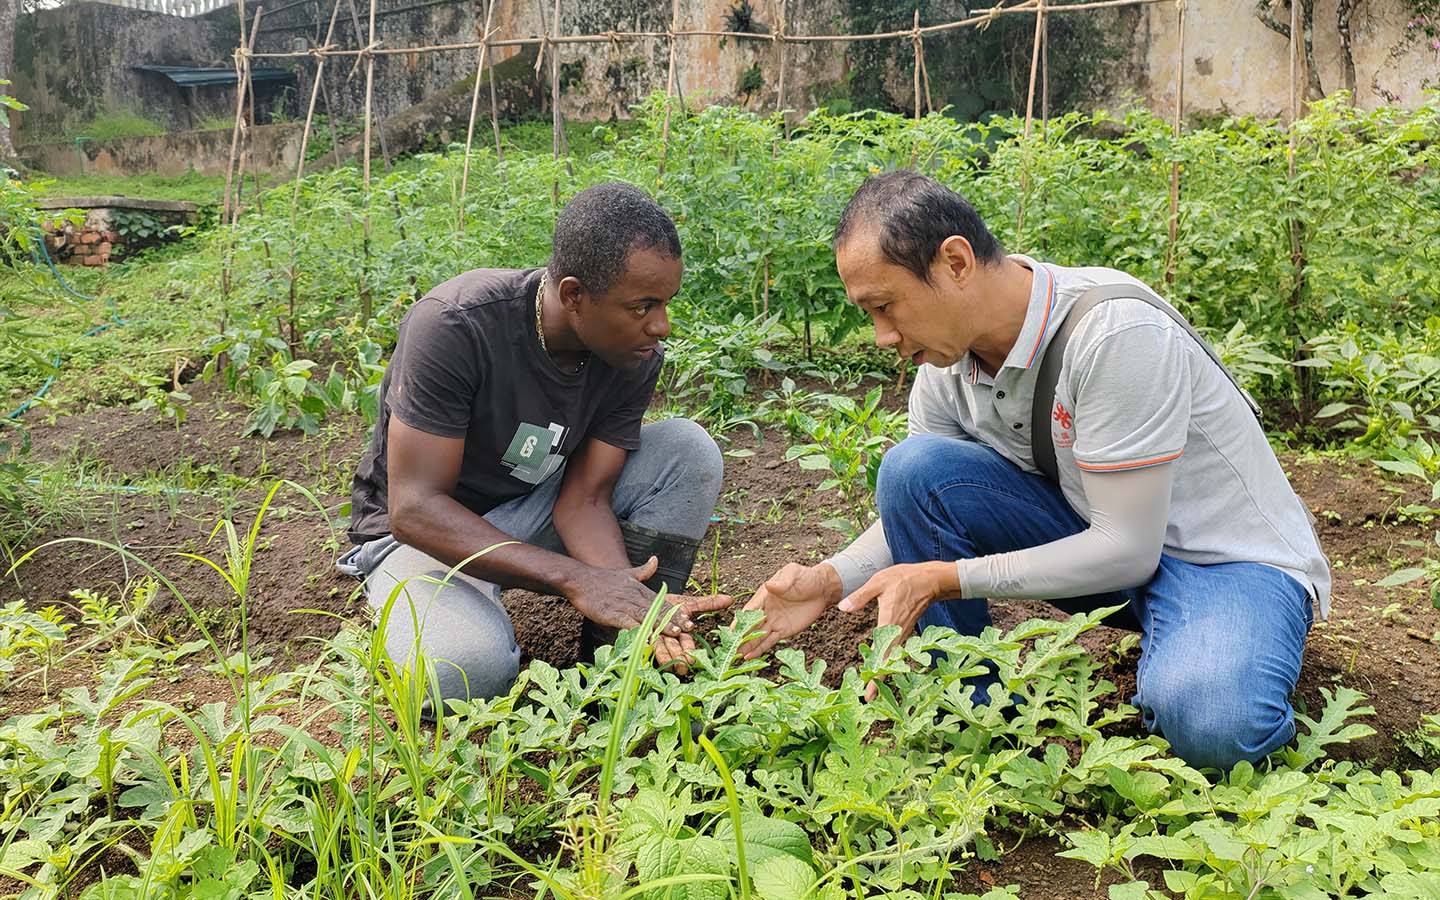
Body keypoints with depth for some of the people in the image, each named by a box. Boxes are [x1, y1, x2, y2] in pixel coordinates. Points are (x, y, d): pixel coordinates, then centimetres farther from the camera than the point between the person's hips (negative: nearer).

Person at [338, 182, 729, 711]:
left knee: (689, 449, -16)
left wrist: (633, 596, -34)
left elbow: (583, 497, -13)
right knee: (465, 669, -37)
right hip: (426, 529, -5)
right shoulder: (455, 325, -30)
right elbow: (415, 508, -30)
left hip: (535, 508, 5)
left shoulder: (635, 355, -14)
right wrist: (574, 577, -39)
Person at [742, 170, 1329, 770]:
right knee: (912, 468, -15)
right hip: (1097, 535, 6)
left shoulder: (1114, 331, -29)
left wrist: (943, 578, -26)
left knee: (1208, 725, -38)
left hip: (1231, 557, -6)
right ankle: (971, 709, -1)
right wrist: (831, 581, -14)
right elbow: (916, 510, 5)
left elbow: (1128, 550, -26)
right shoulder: (945, 363, -7)